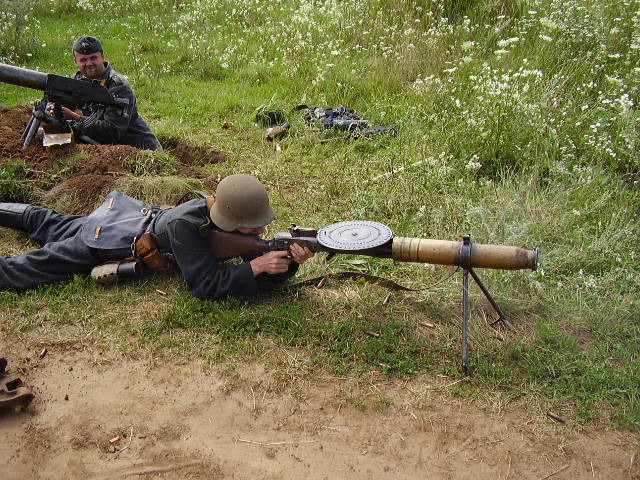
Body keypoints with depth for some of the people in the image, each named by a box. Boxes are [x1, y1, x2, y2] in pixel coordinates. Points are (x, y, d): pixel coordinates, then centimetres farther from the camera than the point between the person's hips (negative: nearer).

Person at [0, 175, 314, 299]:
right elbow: (205, 286, -40)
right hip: (111, 240, -7)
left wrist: (290, 261, -38)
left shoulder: (235, 215, -21)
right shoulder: (185, 226, -41)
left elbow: (265, 273, -17)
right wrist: (255, 266, -44)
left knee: (54, 226, 27)